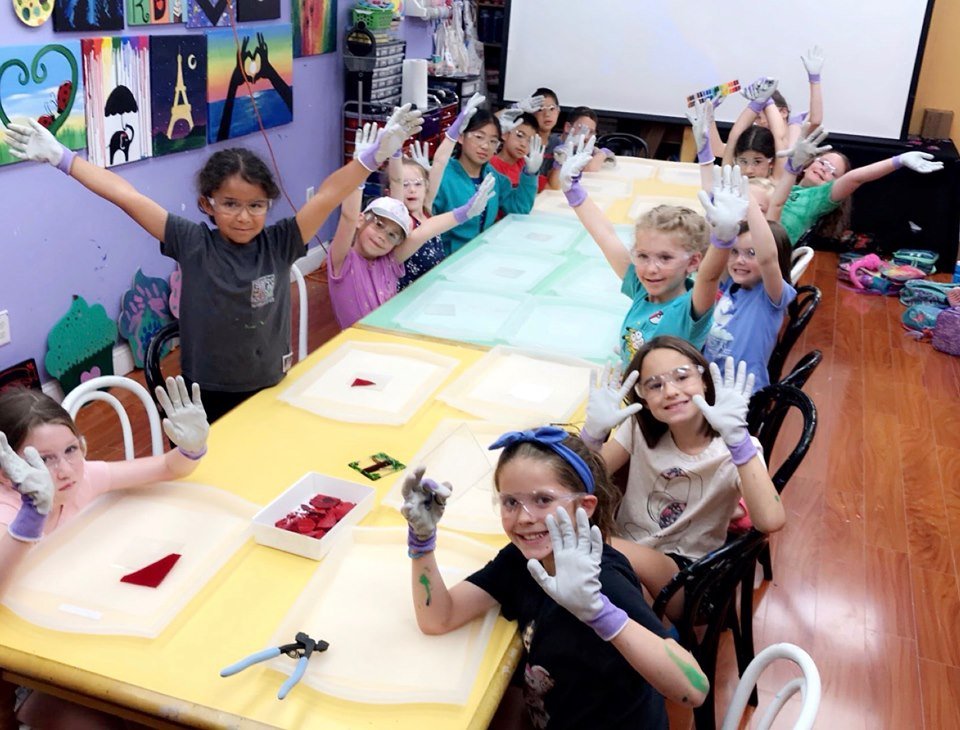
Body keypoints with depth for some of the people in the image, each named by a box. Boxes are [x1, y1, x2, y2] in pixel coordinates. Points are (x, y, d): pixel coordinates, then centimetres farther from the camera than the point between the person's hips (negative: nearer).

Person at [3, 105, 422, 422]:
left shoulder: (279, 243, -8)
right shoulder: (192, 244, -10)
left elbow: (327, 195, -16)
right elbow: (126, 195, -12)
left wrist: (378, 152, -25)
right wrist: (58, 157, -12)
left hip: (271, 390, 1)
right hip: (207, 396, -1)